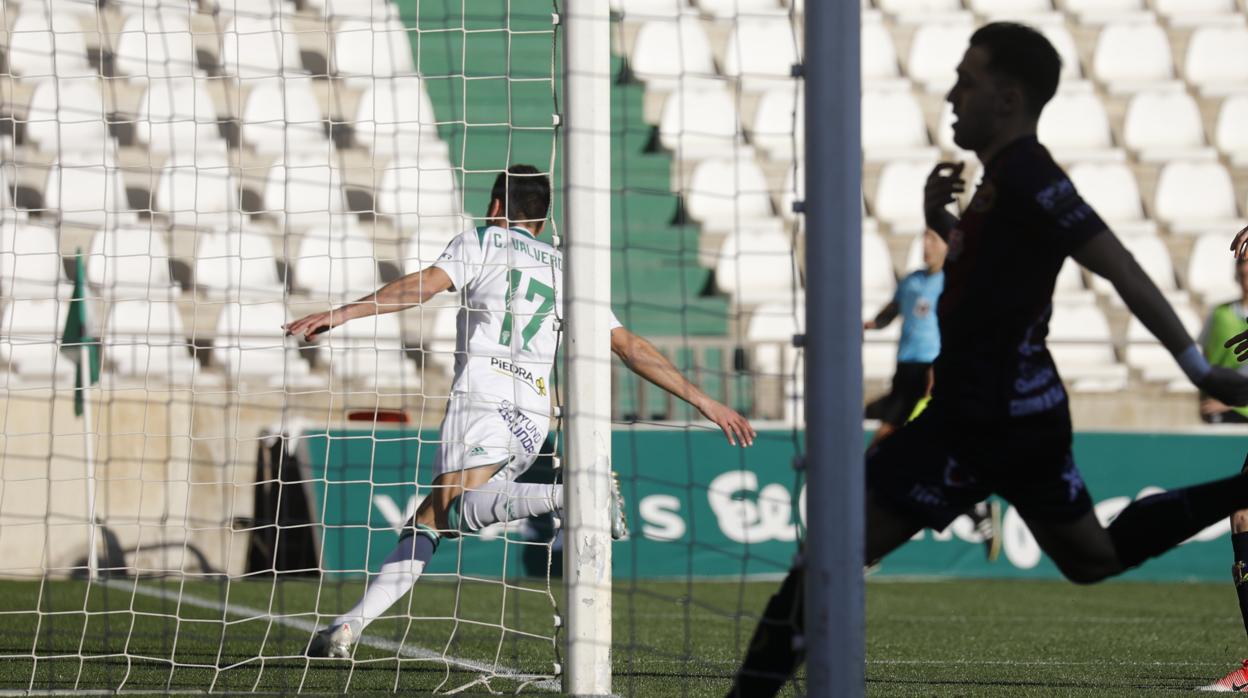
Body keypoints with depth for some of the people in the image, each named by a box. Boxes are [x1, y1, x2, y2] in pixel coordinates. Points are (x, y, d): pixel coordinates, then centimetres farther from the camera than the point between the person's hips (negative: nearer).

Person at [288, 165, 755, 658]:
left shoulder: (482, 242, 13)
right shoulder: (567, 270, 26)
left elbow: (426, 285, -4)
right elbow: (629, 346, 22)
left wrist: (342, 313, -7)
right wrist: (702, 400, 25)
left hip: (484, 399, -6)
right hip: (533, 419, 6)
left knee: (458, 508, -27)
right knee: (425, 526, 6)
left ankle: (571, 496, -44)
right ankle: (350, 626, -9)